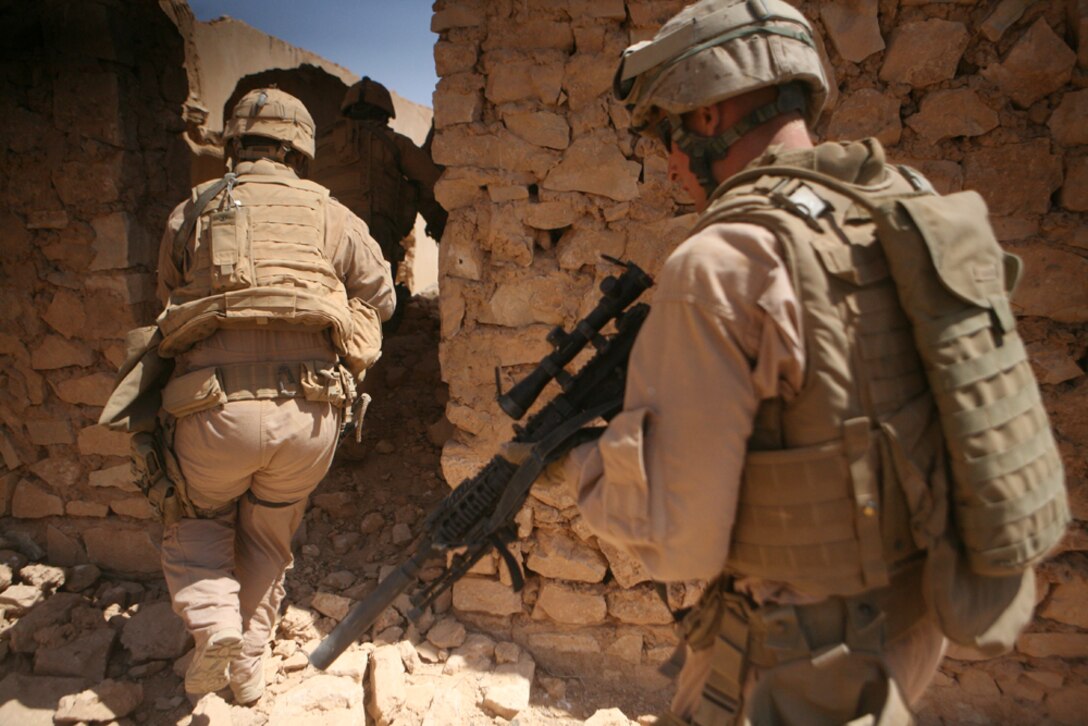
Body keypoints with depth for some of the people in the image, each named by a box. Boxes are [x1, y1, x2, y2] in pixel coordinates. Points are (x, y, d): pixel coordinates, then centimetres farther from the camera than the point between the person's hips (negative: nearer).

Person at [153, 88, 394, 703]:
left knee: (198, 519, 27)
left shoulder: (192, 213, 10)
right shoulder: (330, 214, 9)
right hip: (311, 414, 1)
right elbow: (381, 296, 15)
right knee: (270, 540, 24)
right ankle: (249, 663, 32)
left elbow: (168, 302, 19)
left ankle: (214, 622, 4)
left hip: (218, 409, -1)